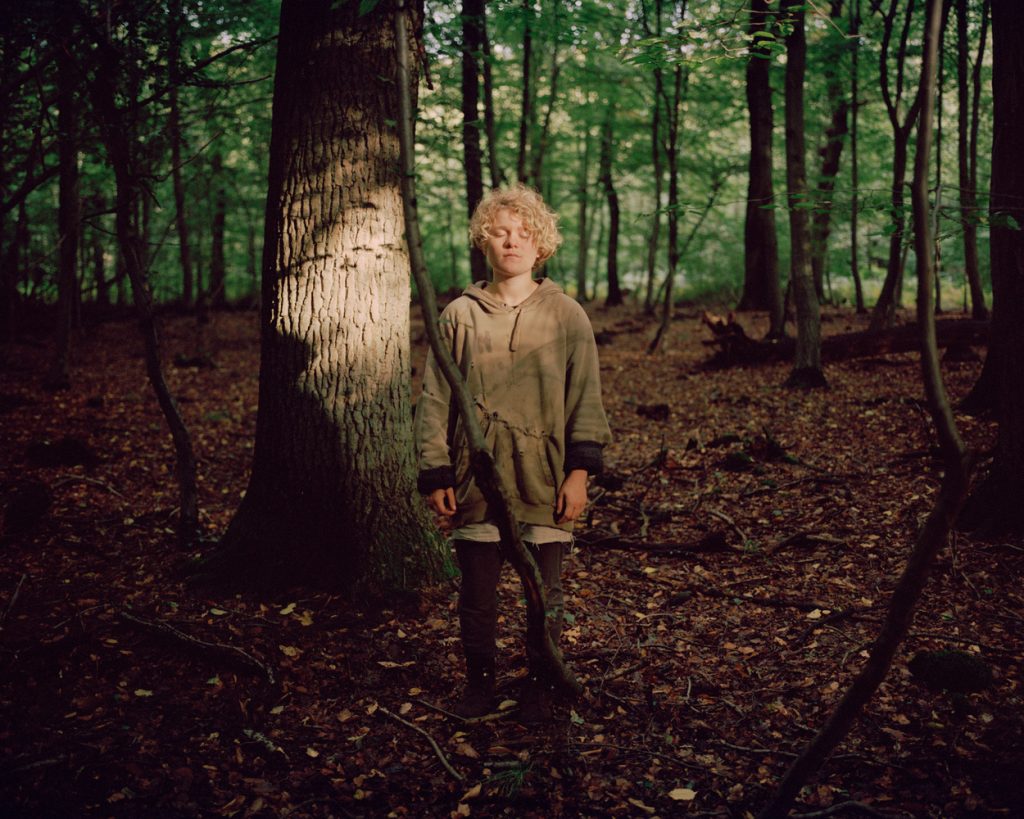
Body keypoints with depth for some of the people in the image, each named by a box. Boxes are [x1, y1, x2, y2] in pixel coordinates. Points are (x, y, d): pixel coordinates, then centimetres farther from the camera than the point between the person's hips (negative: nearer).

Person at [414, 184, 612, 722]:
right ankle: (479, 682, 27)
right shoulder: (459, 316, 4)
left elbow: (585, 397, 3)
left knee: (545, 594, 6)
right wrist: (436, 476, 1)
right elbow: (435, 401, 5)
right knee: (476, 593, 8)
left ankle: (538, 687, 24)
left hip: (544, 480, 0)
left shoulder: (566, 316, 3)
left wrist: (580, 470, -4)